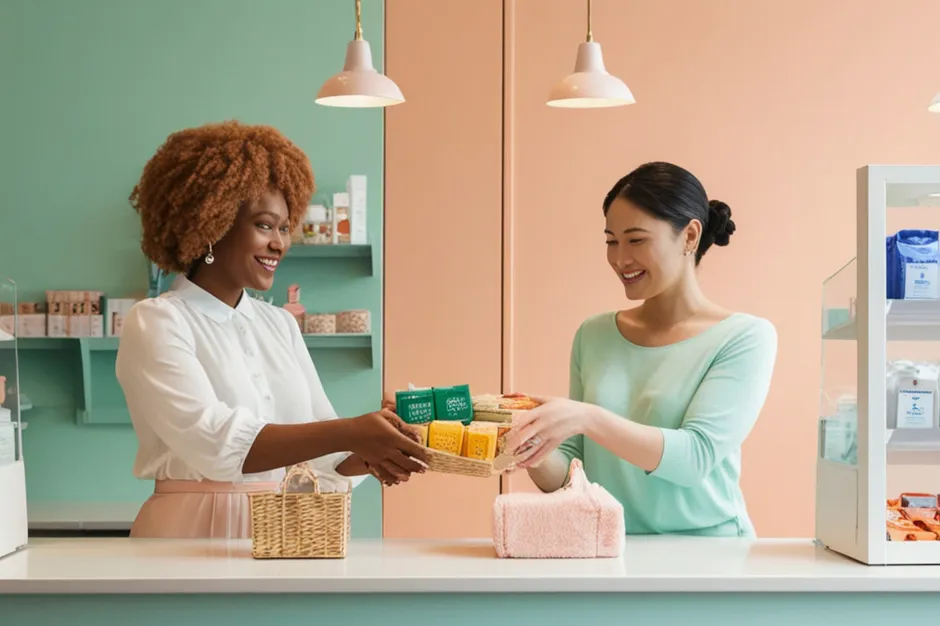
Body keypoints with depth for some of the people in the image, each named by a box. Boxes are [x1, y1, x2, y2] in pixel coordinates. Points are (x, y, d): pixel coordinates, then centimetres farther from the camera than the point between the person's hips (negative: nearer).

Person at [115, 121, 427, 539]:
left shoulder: (281, 325, 15)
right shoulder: (155, 323, -3)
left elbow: (324, 457, 12)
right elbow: (212, 442, -17)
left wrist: (370, 456, -9)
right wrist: (349, 432, -23)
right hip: (196, 535, -5)